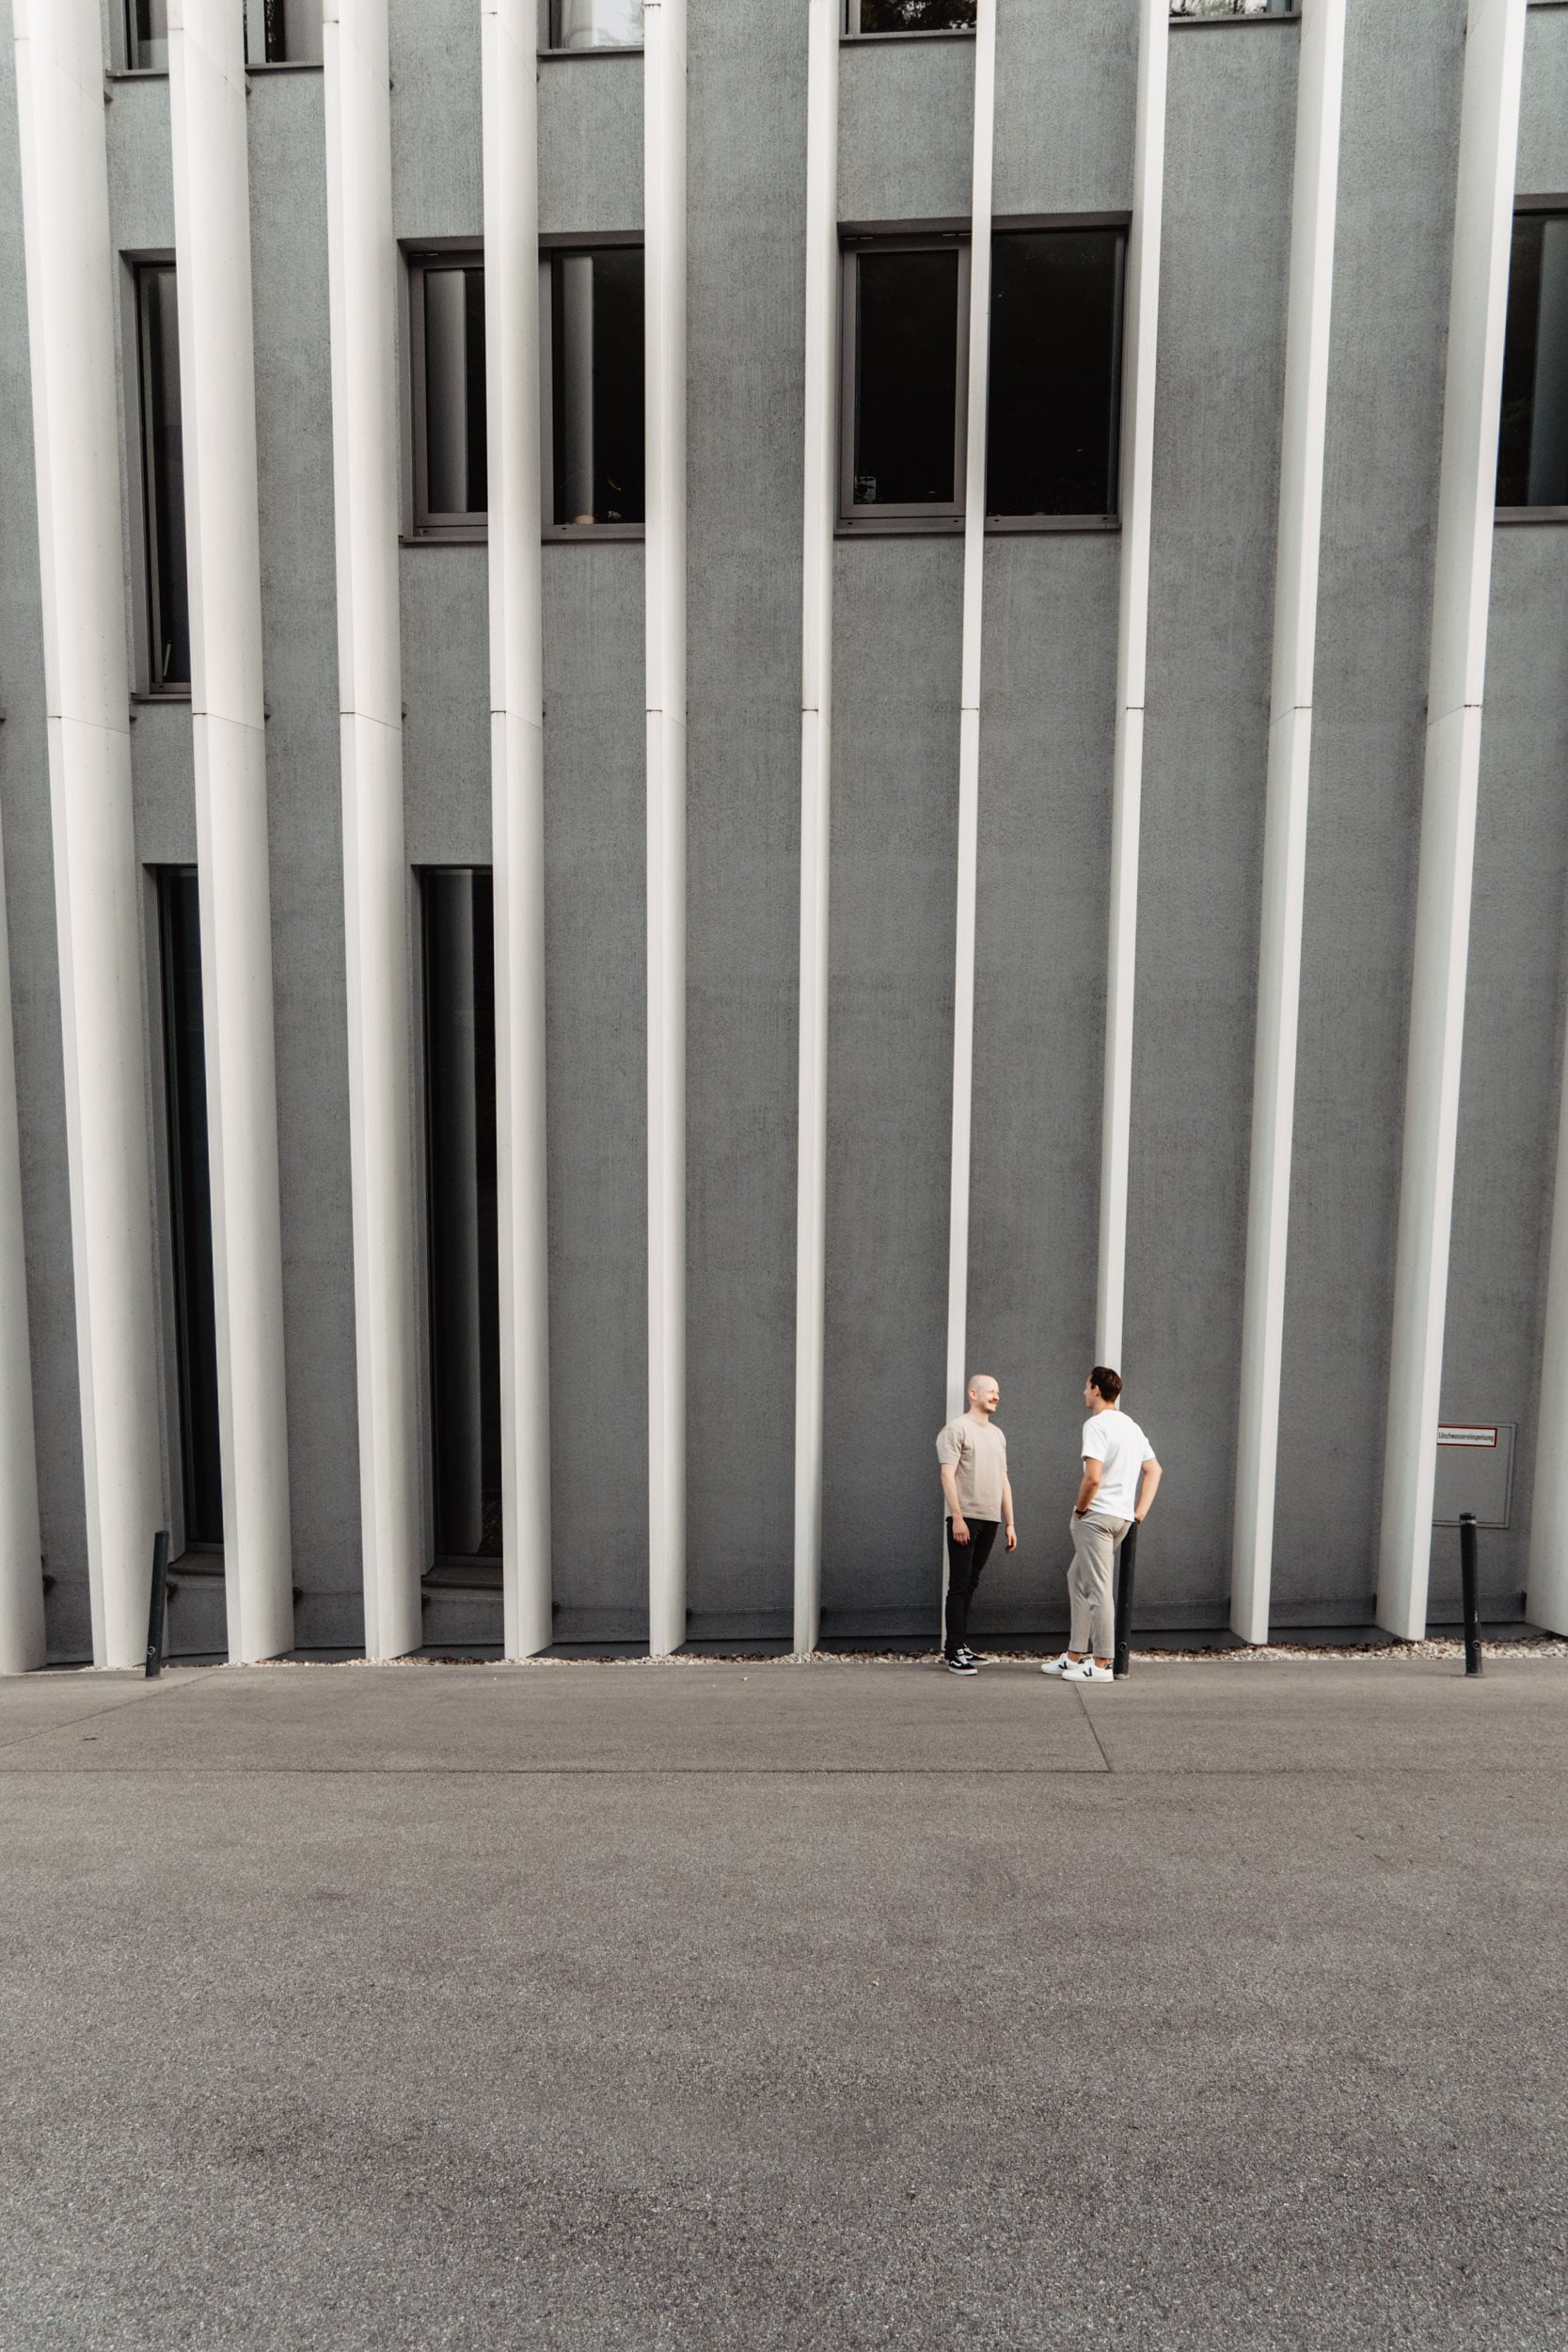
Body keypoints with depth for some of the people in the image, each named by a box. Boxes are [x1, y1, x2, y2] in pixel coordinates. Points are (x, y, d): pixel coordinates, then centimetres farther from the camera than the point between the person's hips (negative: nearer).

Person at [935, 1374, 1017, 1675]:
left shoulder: (997, 1434, 18)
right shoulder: (957, 1429, -5)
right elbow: (947, 1475, -11)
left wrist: (1010, 1524, 16)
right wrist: (957, 1518, -18)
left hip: (990, 1520, 7)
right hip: (966, 1518, -7)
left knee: (971, 1584, 10)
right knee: (960, 1585, -5)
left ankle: (957, 1643, 18)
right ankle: (955, 1651, -1)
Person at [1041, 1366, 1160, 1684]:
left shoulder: (1096, 1424, -14)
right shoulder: (1131, 1425, 15)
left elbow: (1092, 1477, -24)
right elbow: (1154, 1470, 17)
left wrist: (1080, 1508, -9)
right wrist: (1140, 1512, 13)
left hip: (1097, 1515, -9)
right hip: (1123, 1517, 9)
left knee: (1097, 1589, -2)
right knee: (1077, 1579, 18)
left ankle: (1101, 1664, 4)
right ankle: (1075, 1655, 22)